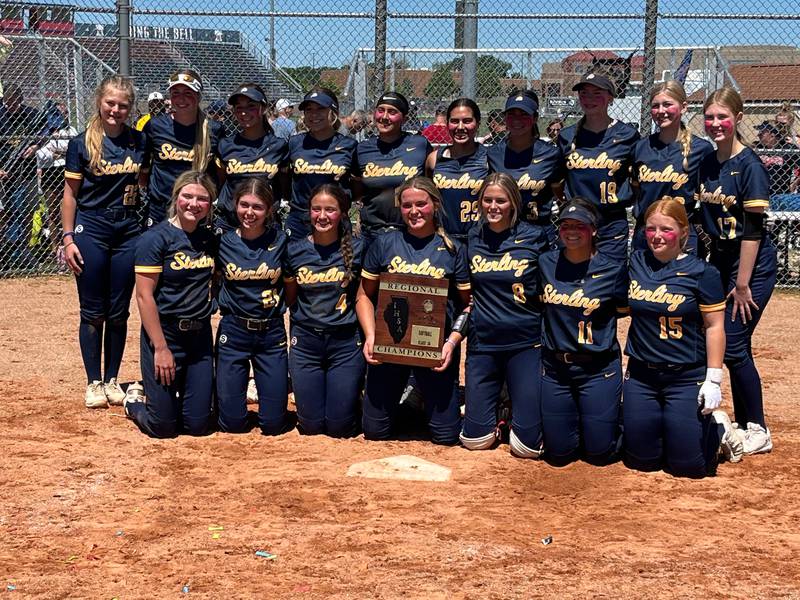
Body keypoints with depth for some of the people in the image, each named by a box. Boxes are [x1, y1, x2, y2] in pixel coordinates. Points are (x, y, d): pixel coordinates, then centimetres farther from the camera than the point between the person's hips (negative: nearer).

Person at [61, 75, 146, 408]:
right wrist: (68, 238, -7)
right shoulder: (81, 144, -3)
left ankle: (112, 380, 19)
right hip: (91, 231, -2)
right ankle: (93, 383, 13)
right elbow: (70, 194, 0)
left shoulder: (140, 142, 4)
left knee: (118, 312, 8)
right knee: (93, 312, 3)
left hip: (128, 233, 2)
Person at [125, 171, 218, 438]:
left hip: (200, 335, 5)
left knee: (197, 425, 6)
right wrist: (161, 348, -17)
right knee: (162, 426, 0)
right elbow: (144, 296, -15)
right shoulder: (155, 238, -12)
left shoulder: (210, 239, 6)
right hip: (165, 333, -5)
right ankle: (134, 402, 31)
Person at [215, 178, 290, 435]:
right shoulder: (223, 242, -3)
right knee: (232, 422, 0)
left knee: (273, 424, 1)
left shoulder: (280, 240, -3)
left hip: (272, 334, 0)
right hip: (233, 332, 0)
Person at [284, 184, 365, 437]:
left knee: (340, 426, 0)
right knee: (311, 425, 4)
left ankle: (355, 390, 33)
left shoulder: (357, 248, -4)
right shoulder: (294, 250, 1)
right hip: (305, 341, 2)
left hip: (345, 342, -1)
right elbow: (289, 298, 12)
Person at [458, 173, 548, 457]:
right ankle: (488, 404, 33)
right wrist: (454, 336, 6)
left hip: (526, 344, -2)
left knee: (528, 444, -5)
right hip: (482, 343, 3)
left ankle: (519, 405, 26)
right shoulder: (472, 238, 5)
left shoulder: (534, 237, -4)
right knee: (475, 439, 2)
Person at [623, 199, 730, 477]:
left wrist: (714, 379, -13)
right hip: (641, 375, 4)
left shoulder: (702, 272, -10)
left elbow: (714, 327, -9)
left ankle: (718, 428, 26)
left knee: (687, 465, -4)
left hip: (687, 378, -4)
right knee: (641, 460, 7)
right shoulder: (635, 263, 2)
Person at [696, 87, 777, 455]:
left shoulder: (749, 165, -15)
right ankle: (744, 425, 20)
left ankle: (758, 431, 6)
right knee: (714, 341, 8)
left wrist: (742, 284, -18)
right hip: (719, 260, 7)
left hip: (753, 265, -7)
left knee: (733, 346, -8)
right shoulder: (706, 164, 7)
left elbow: (753, 229, -17)